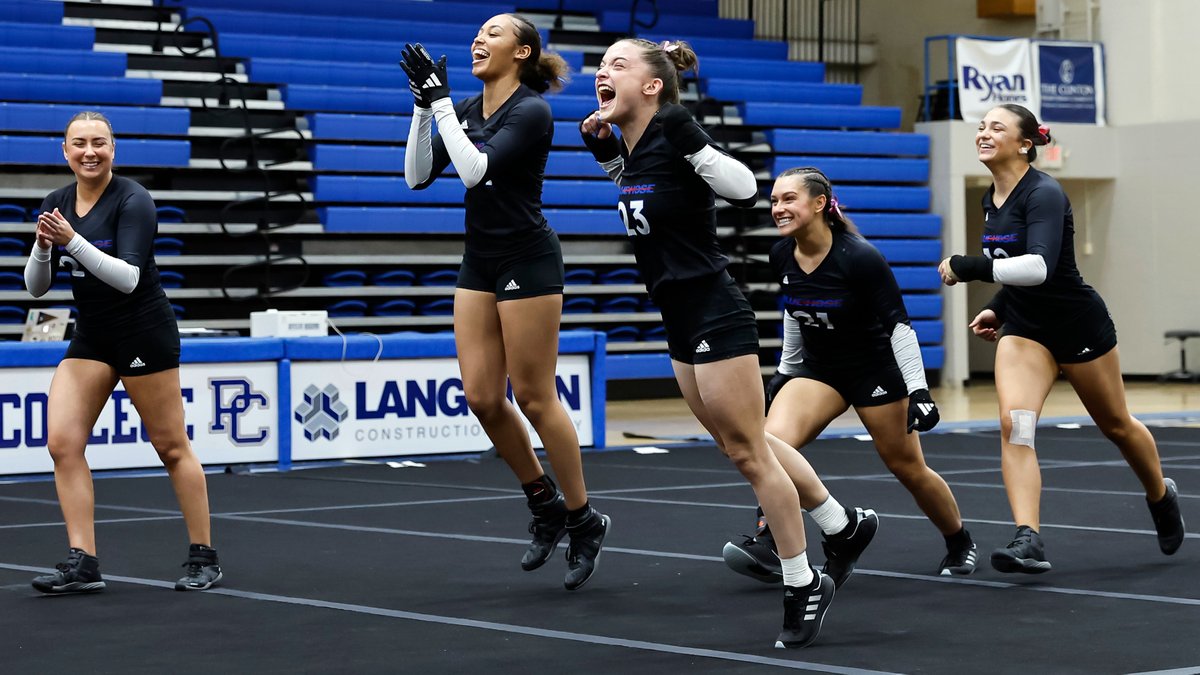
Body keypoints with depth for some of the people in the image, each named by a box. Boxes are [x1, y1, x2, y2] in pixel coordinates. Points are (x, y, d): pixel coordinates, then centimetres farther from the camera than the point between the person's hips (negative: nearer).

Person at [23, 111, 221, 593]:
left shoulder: (132, 201, -14)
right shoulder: (56, 205, 5)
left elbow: (128, 278, -24)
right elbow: (35, 287, 5)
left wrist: (72, 241, -31)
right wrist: (42, 247, -15)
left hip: (143, 332, -6)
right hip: (90, 337, 6)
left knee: (171, 447, 1)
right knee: (62, 443, -8)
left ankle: (203, 559, 12)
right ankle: (83, 564, -7)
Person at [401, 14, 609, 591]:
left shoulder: (531, 111, -13)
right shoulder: (467, 109, 9)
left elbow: (474, 170, -25)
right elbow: (417, 176, 3)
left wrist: (440, 99, -22)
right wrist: (424, 106, -6)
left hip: (528, 261, -7)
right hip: (478, 263, 7)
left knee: (534, 397, -4)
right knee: (482, 398, 4)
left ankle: (583, 519, 10)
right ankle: (544, 504, 21)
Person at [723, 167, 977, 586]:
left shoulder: (859, 258, -24)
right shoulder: (781, 257, -7)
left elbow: (898, 324, -18)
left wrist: (918, 390, -22)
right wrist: (786, 371, 17)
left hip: (874, 369, -5)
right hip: (817, 368, 5)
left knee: (907, 468, 7)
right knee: (773, 440, -23)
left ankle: (959, 544, 32)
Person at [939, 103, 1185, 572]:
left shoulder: (1044, 194, -23)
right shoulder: (992, 198, 2)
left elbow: (1039, 267, -38)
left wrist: (968, 266, -36)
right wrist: (997, 308, 8)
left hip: (1077, 323, -6)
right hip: (1024, 326, 6)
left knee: (1115, 424, 15)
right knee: (1014, 423, -18)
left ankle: (1161, 496, 43)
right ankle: (1028, 541, -23)